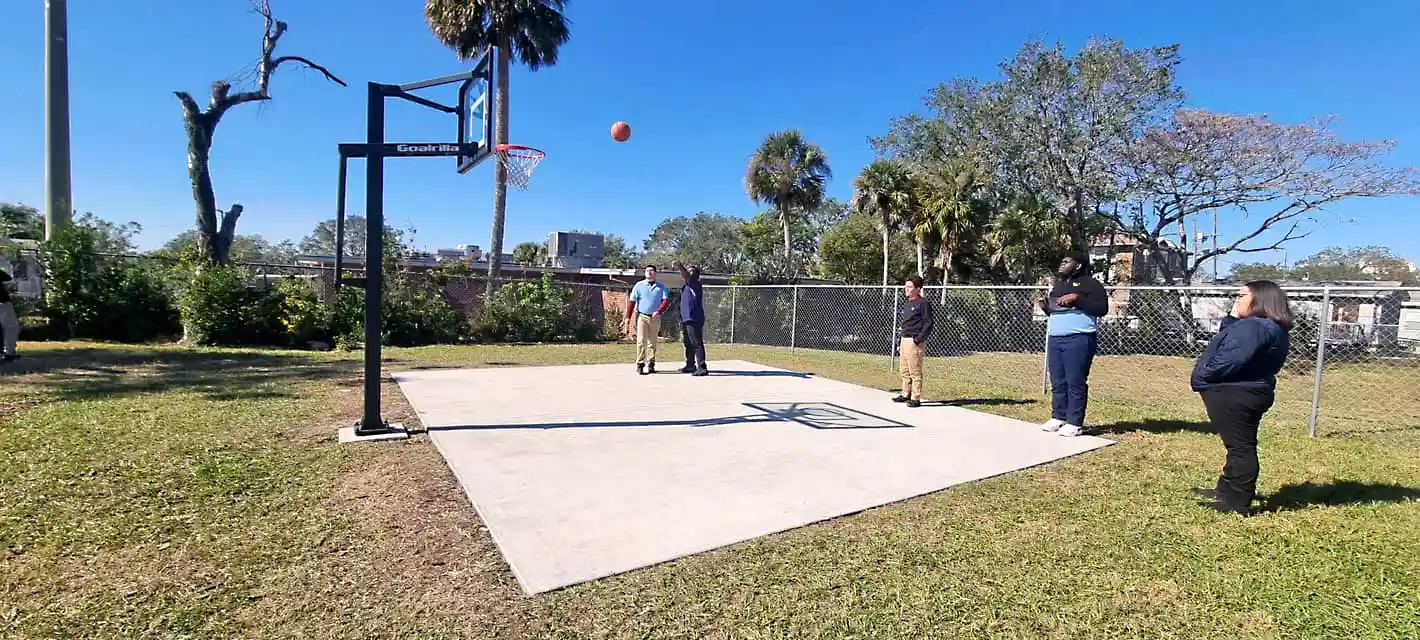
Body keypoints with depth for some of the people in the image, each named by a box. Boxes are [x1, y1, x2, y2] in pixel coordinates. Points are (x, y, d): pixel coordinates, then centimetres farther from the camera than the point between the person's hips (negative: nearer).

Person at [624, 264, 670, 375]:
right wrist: (628, 316, -4)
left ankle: (650, 365, 15)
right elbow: (631, 301, 2)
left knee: (652, 342, 8)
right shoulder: (639, 285, 2)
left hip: (655, 318, 2)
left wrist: (658, 311, -19)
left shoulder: (662, 286, 5)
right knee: (641, 341, -8)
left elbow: (666, 301, -4)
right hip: (642, 316, -2)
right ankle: (640, 365, -5)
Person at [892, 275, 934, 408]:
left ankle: (916, 398, 2)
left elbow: (928, 324, -13)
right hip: (904, 341, 9)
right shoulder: (906, 304, 17)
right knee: (904, 371, 15)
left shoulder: (923, 303, -9)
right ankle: (906, 394, 26)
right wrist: (899, 343, 19)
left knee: (915, 372, -4)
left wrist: (918, 340, -18)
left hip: (914, 342, -9)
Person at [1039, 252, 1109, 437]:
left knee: (1076, 382, -6)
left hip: (1078, 339, -8)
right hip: (1054, 339, 8)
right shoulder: (1057, 285, 23)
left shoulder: (1090, 283, -1)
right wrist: (1046, 307, 9)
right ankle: (1058, 418, 17)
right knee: (1058, 382, 10)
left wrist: (1077, 298, -18)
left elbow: (1102, 309, -11)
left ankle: (1074, 423, -2)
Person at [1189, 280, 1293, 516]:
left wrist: (1201, 375, -15)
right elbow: (1225, 340, 21)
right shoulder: (1269, 327, 18)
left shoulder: (1254, 327, -19)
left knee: (1240, 447, -4)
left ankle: (1237, 502, 3)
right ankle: (1227, 491, 30)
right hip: (1242, 394, 11)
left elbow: (1230, 360, -27)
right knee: (1240, 445, 18)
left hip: (1235, 396, -11)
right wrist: (1232, 319, 11)